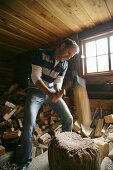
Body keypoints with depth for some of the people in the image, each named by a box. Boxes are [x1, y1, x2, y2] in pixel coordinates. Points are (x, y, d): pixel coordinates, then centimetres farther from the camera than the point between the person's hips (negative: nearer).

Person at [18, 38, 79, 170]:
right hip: (36, 91, -4)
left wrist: (58, 92, -28)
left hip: (52, 91, 4)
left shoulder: (64, 65, 0)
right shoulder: (41, 54, -13)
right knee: (29, 124, -17)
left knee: (68, 118, -2)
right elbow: (35, 76, -21)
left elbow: (58, 82, -3)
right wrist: (49, 94, -33)